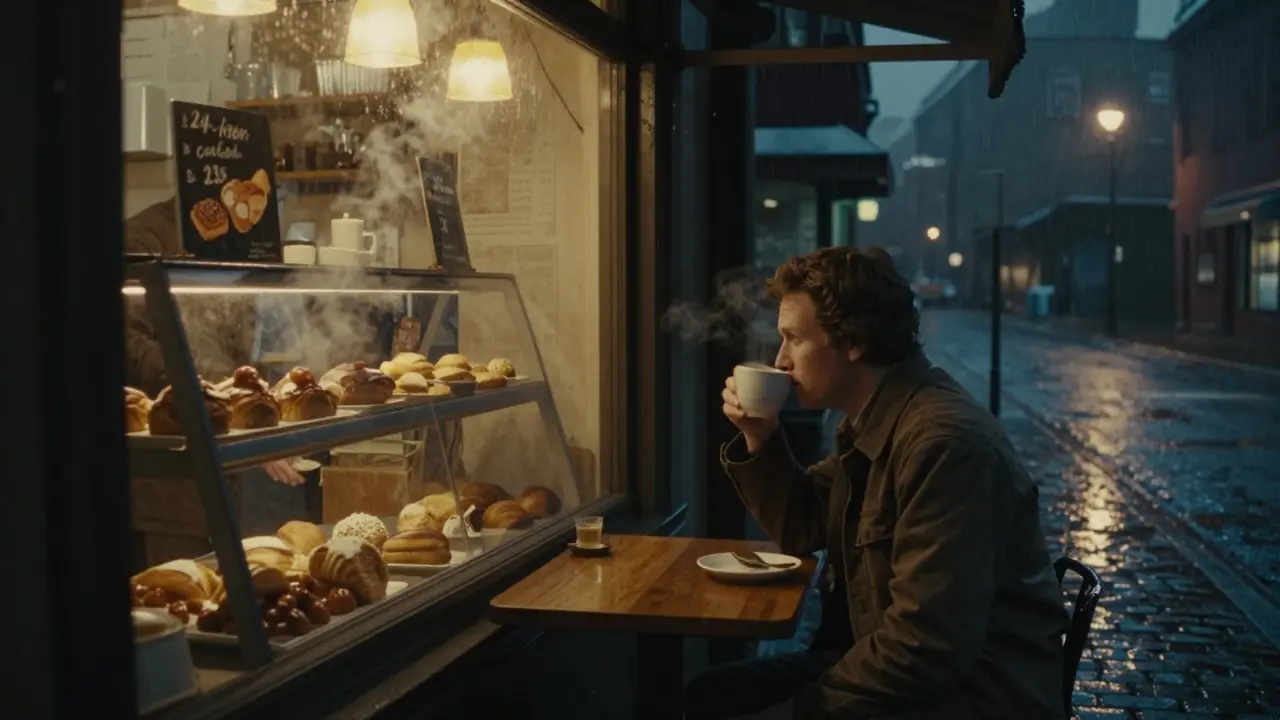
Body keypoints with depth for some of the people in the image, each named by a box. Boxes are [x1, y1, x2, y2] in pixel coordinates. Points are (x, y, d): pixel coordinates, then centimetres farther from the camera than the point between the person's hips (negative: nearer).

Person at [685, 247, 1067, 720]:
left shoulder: (944, 441, -25)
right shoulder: (870, 421, 6)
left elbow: (926, 647, -28)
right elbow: (802, 530, 19)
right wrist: (759, 439, 3)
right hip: (883, 665, 9)